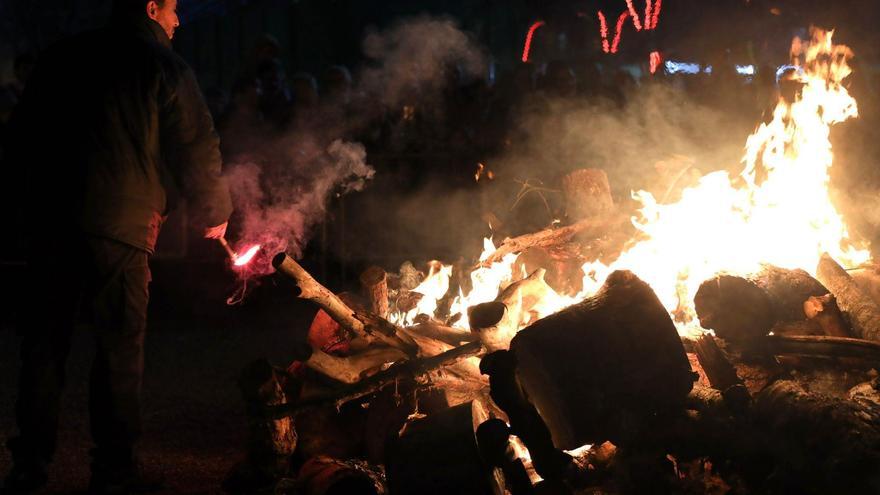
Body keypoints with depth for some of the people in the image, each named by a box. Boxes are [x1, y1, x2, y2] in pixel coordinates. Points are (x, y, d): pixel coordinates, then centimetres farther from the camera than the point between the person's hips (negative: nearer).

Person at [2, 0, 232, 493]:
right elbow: (196, 148, 1)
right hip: (121, 226, -5)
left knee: (45, 341, 10)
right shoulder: (164, 68, -1)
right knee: (120, 346, 3)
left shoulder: (64, 56, 15)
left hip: (50, 218, 5)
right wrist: (214, 213, 15)